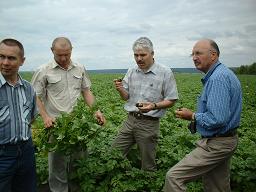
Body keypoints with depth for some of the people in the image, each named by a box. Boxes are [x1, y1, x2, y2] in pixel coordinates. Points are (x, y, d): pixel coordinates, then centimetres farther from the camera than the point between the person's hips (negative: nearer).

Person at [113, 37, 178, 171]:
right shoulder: (131, 72, 7)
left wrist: (154, 106, -24)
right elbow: (126, 97, 12)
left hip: (149, 124, -4)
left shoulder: (165, 73, -7)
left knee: (147, 166, 8)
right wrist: (120, 89, -11)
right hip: (130, 120, 5)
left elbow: (171, 101, -6)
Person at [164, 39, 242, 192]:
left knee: (174, 177, -9)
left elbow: (217, 119, -30)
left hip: (215, 144, -11)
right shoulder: (224, 73, 12)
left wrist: (192, 116, -13)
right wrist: (196, 116, 10)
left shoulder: (218, 78, -22)